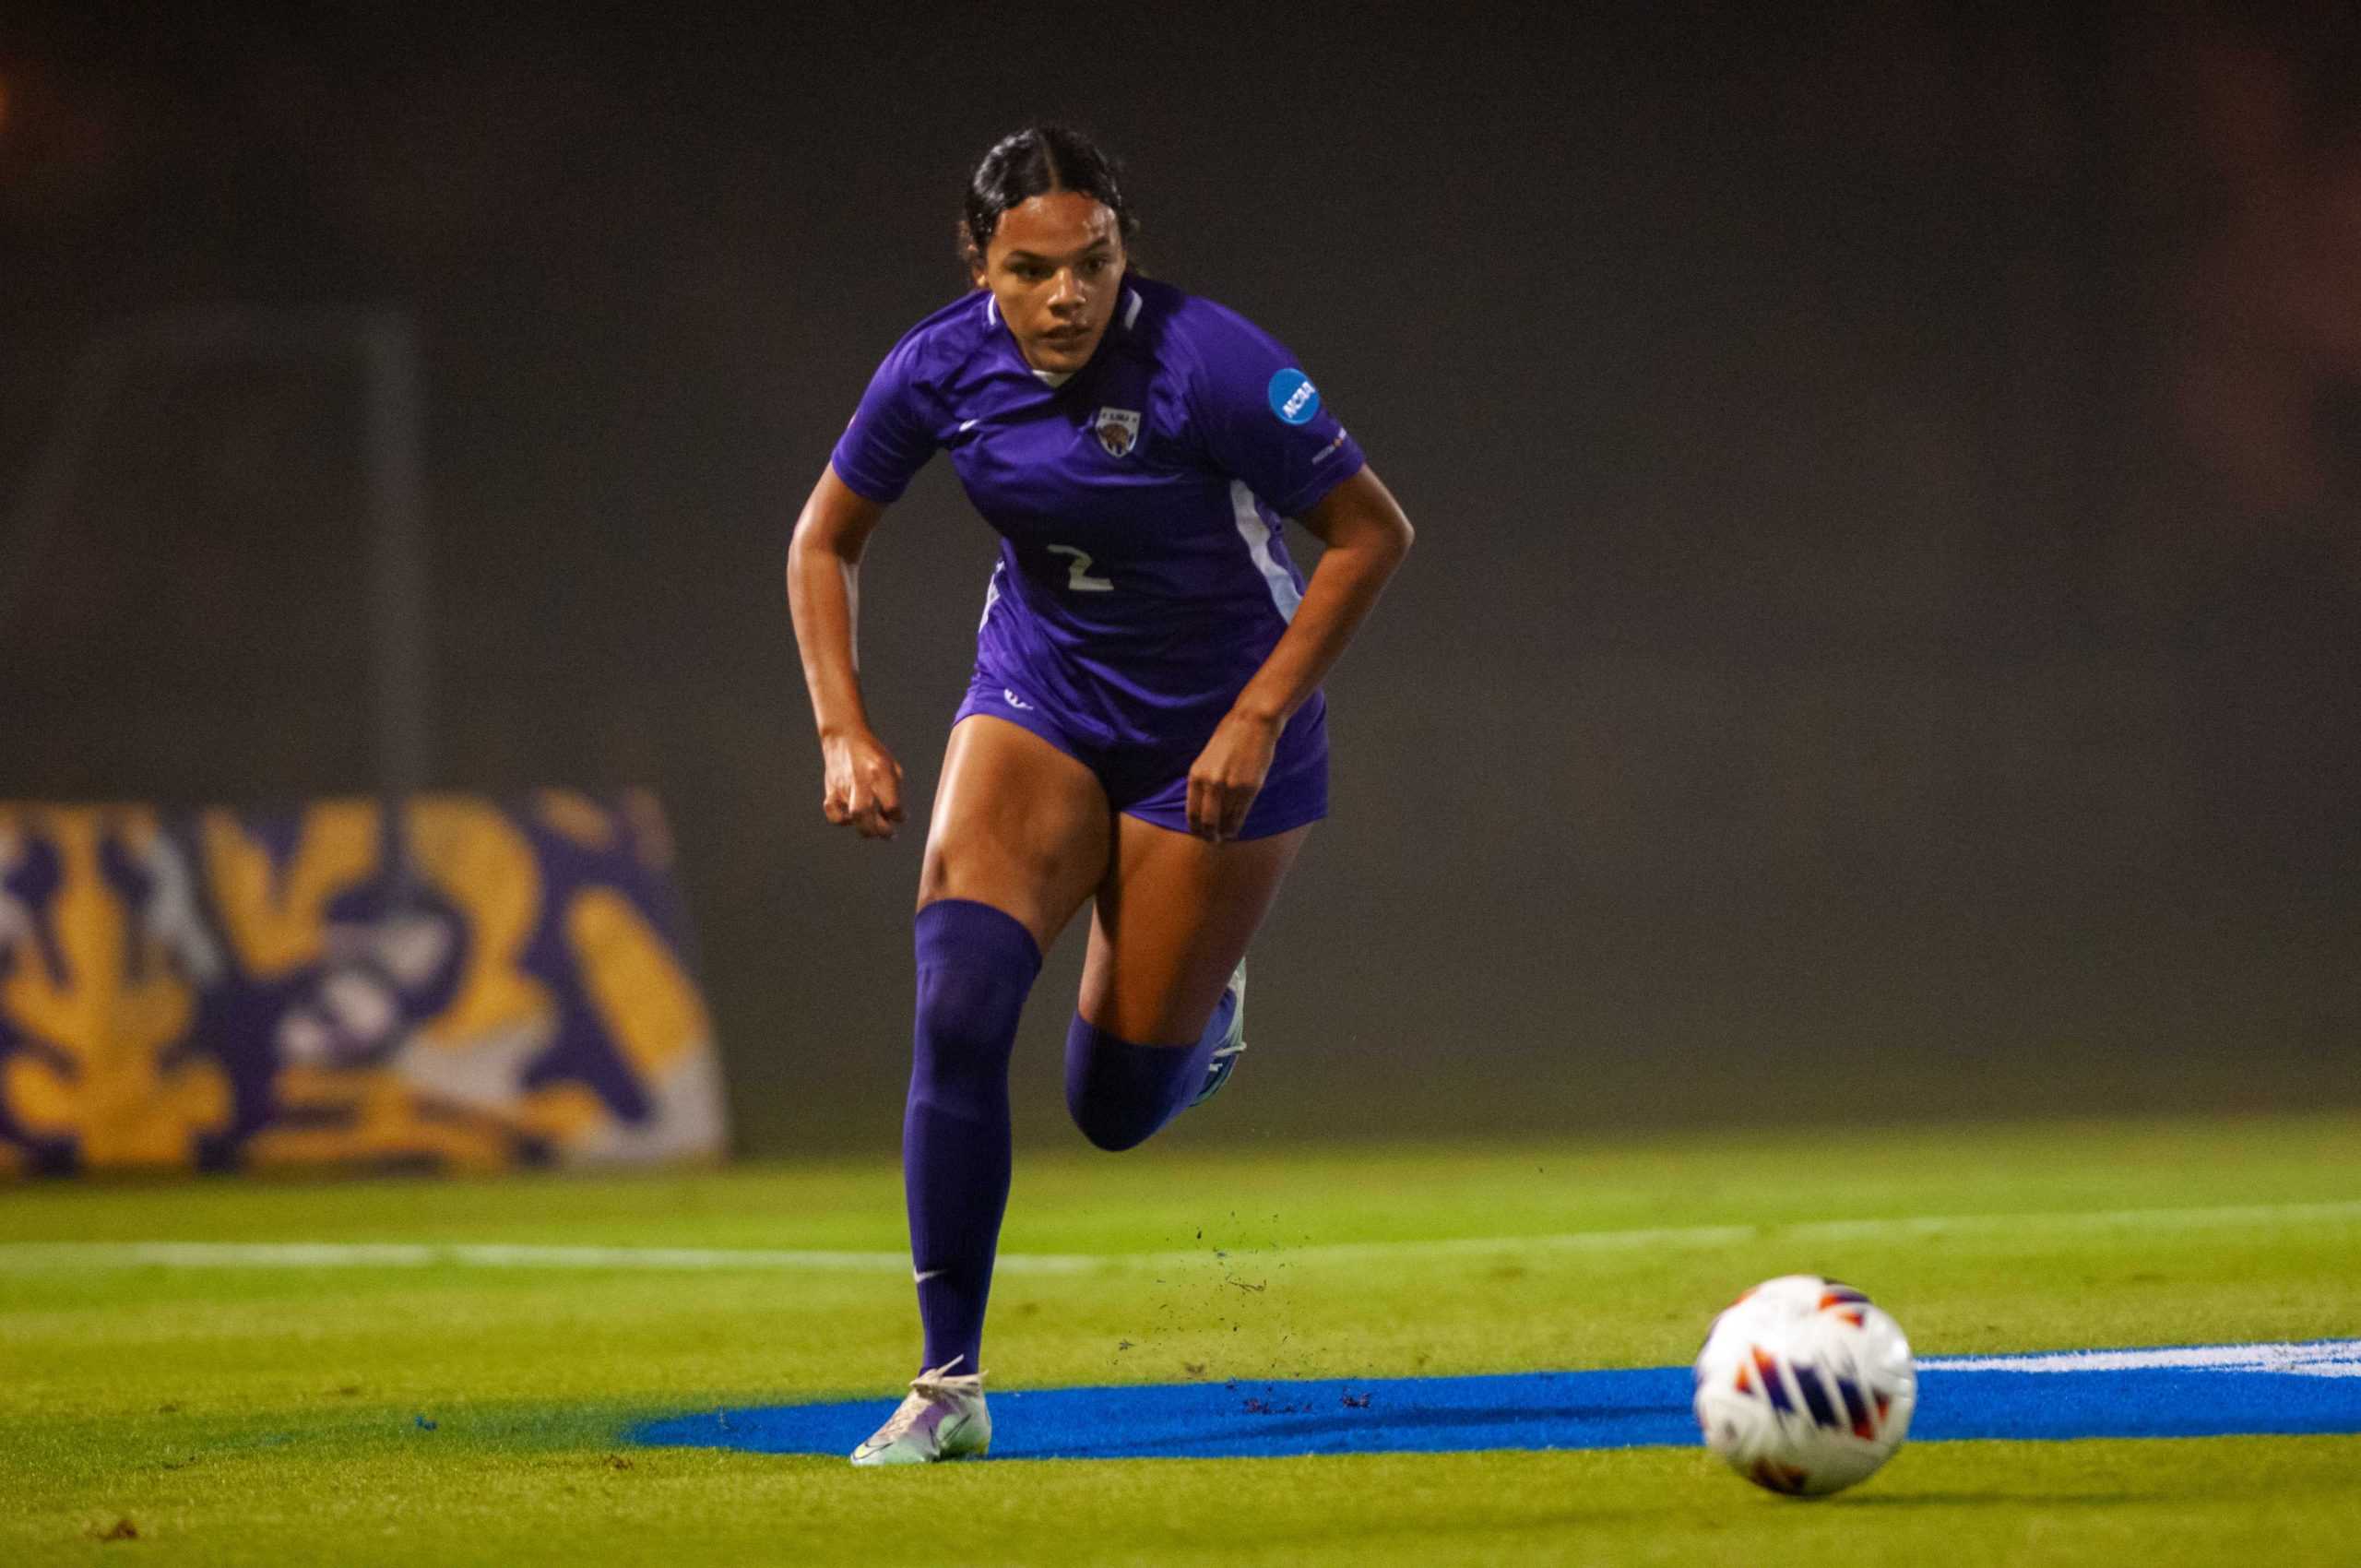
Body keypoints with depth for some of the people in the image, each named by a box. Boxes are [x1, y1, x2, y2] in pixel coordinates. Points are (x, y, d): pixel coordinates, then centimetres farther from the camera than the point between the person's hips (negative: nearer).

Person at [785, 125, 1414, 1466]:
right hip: (1039, 706, 3)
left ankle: (1204, 1002, 40)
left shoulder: (1209, 363, -25)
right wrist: (846, 734, -8)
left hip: (1216, 740, -3)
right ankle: (951, 1384, -14)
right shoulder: (943, 369, -14)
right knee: (958, 1011, -21)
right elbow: (827, 539, 3)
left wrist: (1258, 719, -21)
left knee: (1117, 1104, 2)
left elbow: (1373, 534, -16)